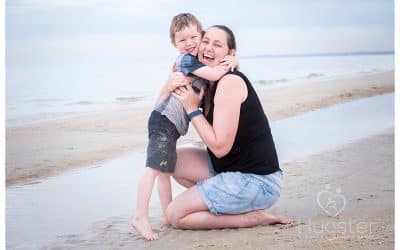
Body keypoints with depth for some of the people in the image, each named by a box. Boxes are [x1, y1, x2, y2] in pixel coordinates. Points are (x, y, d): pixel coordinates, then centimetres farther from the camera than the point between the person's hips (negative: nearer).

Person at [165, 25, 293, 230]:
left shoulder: (231, 82, -19)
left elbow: (220, 147, -21)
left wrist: (192, 108, -13)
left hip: (256, 181, -9)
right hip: (231, 170, 9)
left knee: (175, 215, -6)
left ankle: (253, 217, -4)